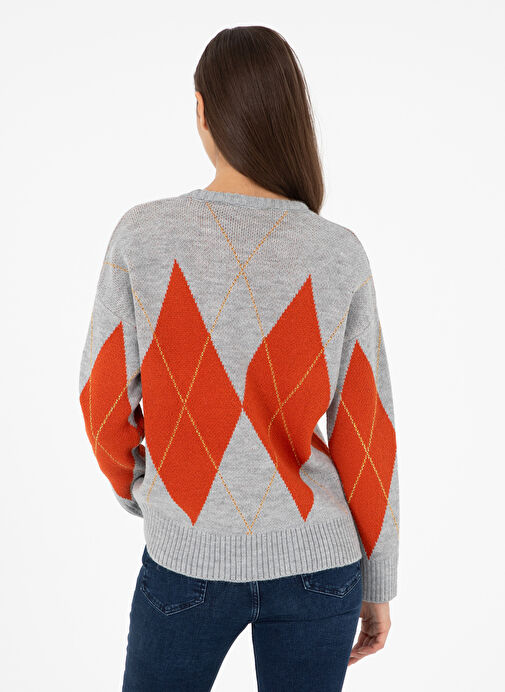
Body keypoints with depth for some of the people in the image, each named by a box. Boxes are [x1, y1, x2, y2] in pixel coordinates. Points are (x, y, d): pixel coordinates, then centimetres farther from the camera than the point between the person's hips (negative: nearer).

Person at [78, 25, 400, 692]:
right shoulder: (343, 255, -12)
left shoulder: (142, 234, -14)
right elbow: (367, 439, -7)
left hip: (188, 558, -1)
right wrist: (377, 585, 6)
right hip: (318, 561, 2)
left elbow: (105, 403, -6)